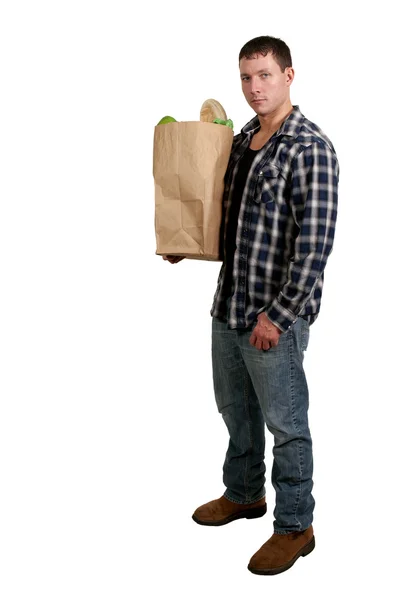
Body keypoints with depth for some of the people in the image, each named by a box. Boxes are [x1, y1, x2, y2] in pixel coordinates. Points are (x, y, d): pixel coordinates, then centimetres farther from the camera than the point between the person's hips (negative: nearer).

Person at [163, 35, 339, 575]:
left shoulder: (310, 148, -15)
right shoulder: (241, 140, 10)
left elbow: (315, 243, -21)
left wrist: (277, 314, -21)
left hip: (275, 314, -8)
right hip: (228, 305, 8)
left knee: (285, 424, 5)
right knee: (236, 410, 22)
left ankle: (295, 526, 21)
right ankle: (244, 493, 42)